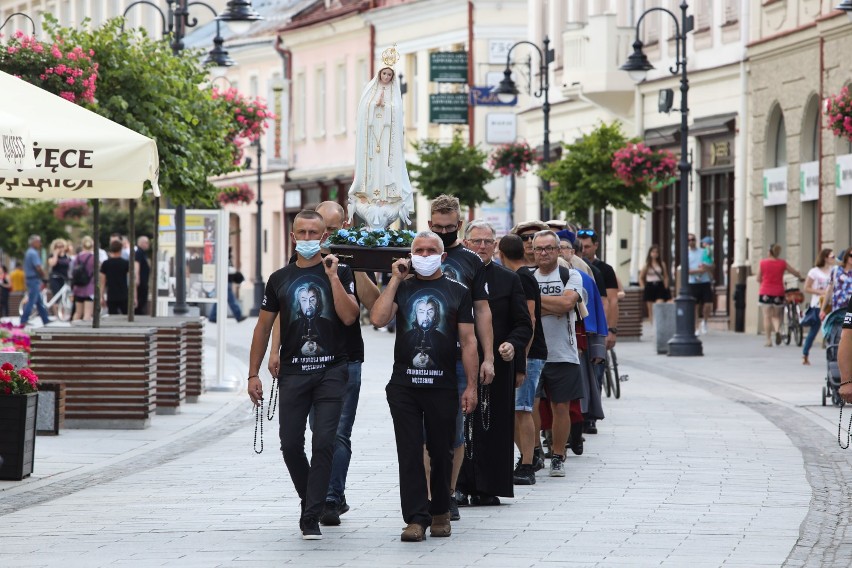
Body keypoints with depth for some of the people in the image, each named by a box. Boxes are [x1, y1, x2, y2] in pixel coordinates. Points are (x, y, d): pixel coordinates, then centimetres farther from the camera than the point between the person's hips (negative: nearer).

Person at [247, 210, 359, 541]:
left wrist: (332, 276, -13)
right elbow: (264, 327, 13)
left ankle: (311, 518, -8)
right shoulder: (279, 279, 11)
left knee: (323, 442, -10)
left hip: (331, 370, -2)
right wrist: (253, 374, 8)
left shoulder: (339, 273, 4)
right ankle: (311, 500, 25)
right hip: (293, 372, 2)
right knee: (291, 444, 1)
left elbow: (349, 316, -10)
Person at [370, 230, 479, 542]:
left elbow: (468, 341, 4)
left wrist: (471, 386, -3)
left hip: (442, 385, 0)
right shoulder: (400, 287, 9)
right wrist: (395, 279, -6)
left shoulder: (458, 291, 6)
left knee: (441, 453, 7)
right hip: (404, 385, 1)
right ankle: (416, 518, -3)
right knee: (410, 453, -3)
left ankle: (440, 512, 23)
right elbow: (378, 318, -8)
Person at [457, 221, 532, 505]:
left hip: (497, 364, 0)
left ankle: (488, 488, 3)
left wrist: (513, 344, -11)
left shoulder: (509, 279, 8)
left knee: (493, 427, -1)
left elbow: (524, 324, 7)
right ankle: (461, 485, 0)